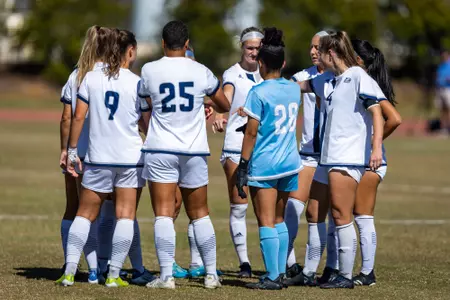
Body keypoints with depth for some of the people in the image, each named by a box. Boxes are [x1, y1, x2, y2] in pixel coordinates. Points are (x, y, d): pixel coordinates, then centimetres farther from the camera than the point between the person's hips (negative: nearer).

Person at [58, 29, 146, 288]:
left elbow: (78, 116, -2)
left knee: (85, 214, 10)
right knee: (126, 215, 4)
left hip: (98, 158, 2)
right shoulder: (137, 83, -6)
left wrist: (72, 150, 5)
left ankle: (70, 271, 1)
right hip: (131, 159, -2)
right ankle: (114, 275, -1)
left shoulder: (91, 78, -1)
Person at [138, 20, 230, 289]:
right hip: (195, 151, 2)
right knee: (200, 214, 13)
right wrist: (209, 108, 38)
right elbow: (224, 106, 16)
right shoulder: (201, 72, 1)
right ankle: (211, 274, 14)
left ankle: (167, 275, -11)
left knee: (164, 214, -4)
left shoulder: (149, 70, -4)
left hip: (160, 150, -2)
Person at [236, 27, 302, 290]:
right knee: (280, 220, 15)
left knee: (266, 222, -3)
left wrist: (243, 167, -8)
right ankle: (281, 273, 15)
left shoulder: (259, 93, -13)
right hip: (290, 163, 6)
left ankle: (272, 277, -5)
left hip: (264, 165, -6)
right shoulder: (294, 89, 6)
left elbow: (251, 133, -13)